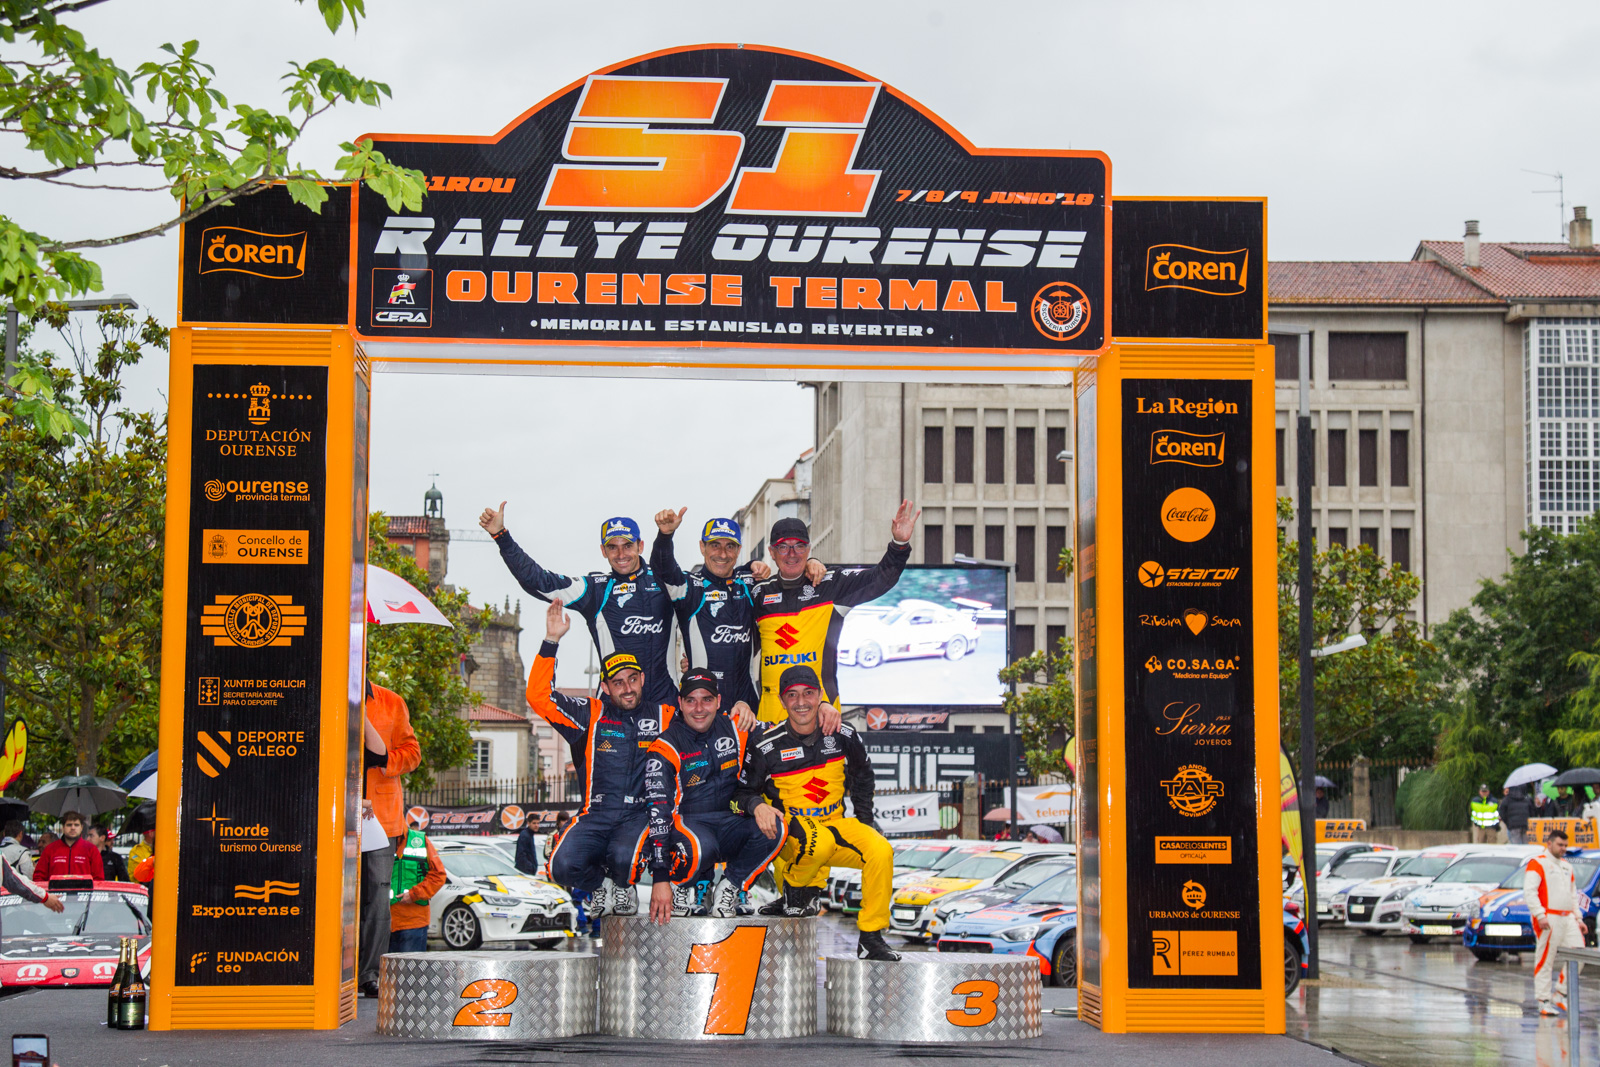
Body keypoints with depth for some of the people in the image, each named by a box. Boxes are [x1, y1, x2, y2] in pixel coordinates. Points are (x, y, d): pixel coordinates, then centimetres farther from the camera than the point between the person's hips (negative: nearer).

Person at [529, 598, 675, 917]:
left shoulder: (664, 716, 10)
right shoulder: (591, 714, 8)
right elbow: (539, 696, -3)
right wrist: (551, 641, -10)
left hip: (641, 815, -1)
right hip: (595, 815, 1)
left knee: (623, 858, -34)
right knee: (564, 866, -27)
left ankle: (623, 887, 6)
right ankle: (598, 887, 10)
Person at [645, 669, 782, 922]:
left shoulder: (734, 730, 1)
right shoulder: (665, 748, -11)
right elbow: (658, 813, -18)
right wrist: (660, 879, -25)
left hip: (729, 825, 4)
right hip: (685, 823, -4)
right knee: (701, 847, -38)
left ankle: (728, 890, -5)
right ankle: (680, 886, -5)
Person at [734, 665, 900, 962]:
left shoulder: (843, 737, -1)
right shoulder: (766, 746, -9)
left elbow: (862, 775, 18)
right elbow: (742, 791, -1)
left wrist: (865, 820, 11)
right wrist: (757, 806, -23)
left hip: (836, 825, 4)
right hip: (791, 828, -4)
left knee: (881, 851, -24)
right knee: (819, 843, -40)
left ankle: (871, 938, -11)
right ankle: (796, 892, -7)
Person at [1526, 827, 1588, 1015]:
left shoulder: (1566, 866, 21)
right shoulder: (1537, 863, -4)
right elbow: (1529, 892, -13)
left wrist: (1578, 918, 18)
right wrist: (1540, 915, -21)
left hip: (1568, 918, 7)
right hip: (1548, 919, -7)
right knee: (1545, 960, -5)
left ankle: (1559, 995, 10)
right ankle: (1544, 1002, 0)